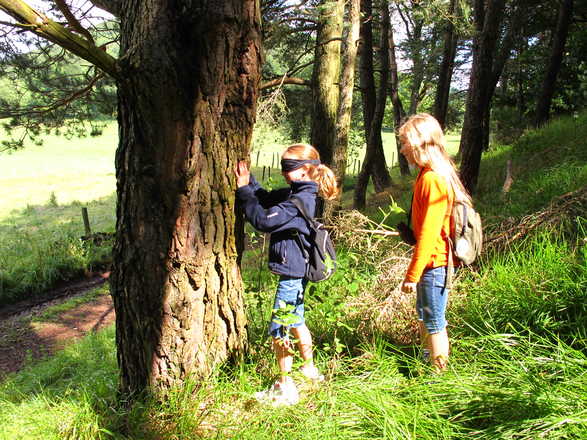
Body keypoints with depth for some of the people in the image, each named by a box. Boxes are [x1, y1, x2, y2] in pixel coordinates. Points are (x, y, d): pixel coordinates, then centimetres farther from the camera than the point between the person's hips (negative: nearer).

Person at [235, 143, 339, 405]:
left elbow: (264, 221, -24)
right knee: (296, 321, 23)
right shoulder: (294, 193, 8)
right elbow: (266, 198, 14)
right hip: (297, 270, 10)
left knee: (279, 328, -1)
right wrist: (248, 180, 0)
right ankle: (309, 369, 41)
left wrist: (244, 190, -18)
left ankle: (285, 388, 11)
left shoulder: (301, 201, -22)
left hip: (292, 273, -10)